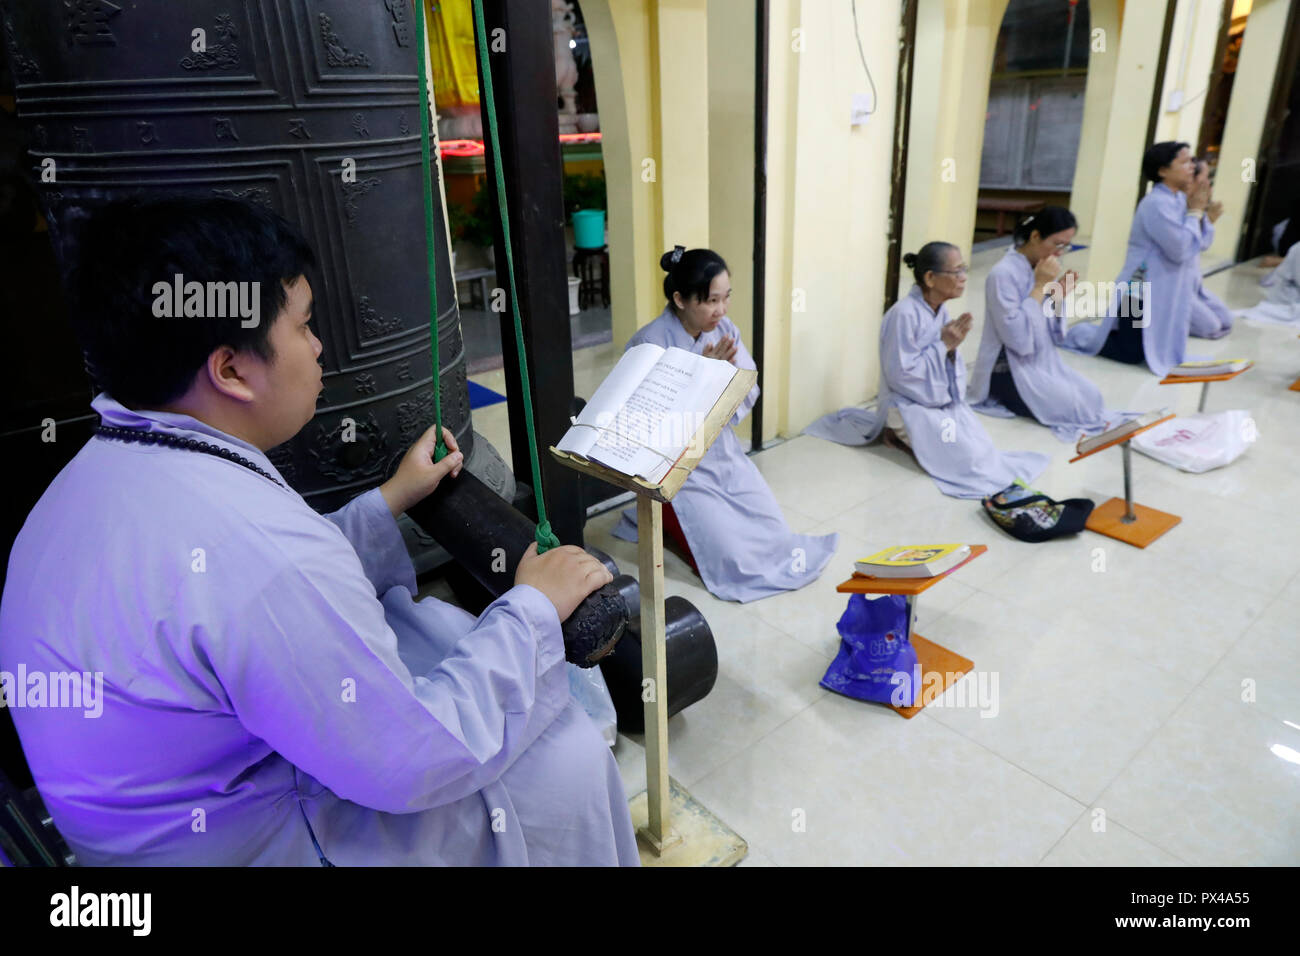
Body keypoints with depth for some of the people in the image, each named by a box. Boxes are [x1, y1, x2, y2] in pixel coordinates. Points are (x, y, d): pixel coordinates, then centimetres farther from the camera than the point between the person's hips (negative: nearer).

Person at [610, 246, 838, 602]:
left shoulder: (724, 330, -2)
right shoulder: (651, 343, -20)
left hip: (722, 452, 6)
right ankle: (663, 520, 13)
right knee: (730, 555, -12)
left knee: (775, 530, -1)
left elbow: (748, 395, -2)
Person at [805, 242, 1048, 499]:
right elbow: (900, 374, -22)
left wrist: (953, 347, -13)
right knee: (967, 456, -17)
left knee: (983, 447, -5)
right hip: (910, 406, -8)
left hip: (945, 401, 8)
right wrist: (943, 345, -19)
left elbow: (947, 364, 10)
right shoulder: (904, 314, -22)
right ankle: (902, 435, 3)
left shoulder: (941, 310, 3)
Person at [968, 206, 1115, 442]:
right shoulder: (1004, 273, -19)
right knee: (1074, 407, -16)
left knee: (1093, 397, -2)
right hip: (1009, 371, -8)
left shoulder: (1042, 269, 5)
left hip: (1044, 362, 8)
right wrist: (1040, 287, -22)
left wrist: (1058, 296, -6)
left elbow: (1053, 336, 10)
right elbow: (1018, 338, -29)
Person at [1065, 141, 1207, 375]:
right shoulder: (1157, 203, -20)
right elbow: (1180, 250, -23)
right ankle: (1077, 332, 12)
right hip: (1142, 292, -9)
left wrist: (1199, 210, 1)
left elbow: (1191, 247, 12)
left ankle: (1096, 331, 25)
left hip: (1164, 293, 9)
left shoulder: (1178, 199, 9)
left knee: (1163, 352, 14)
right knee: (1131, 355, -6)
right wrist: (1194, 212, -13)